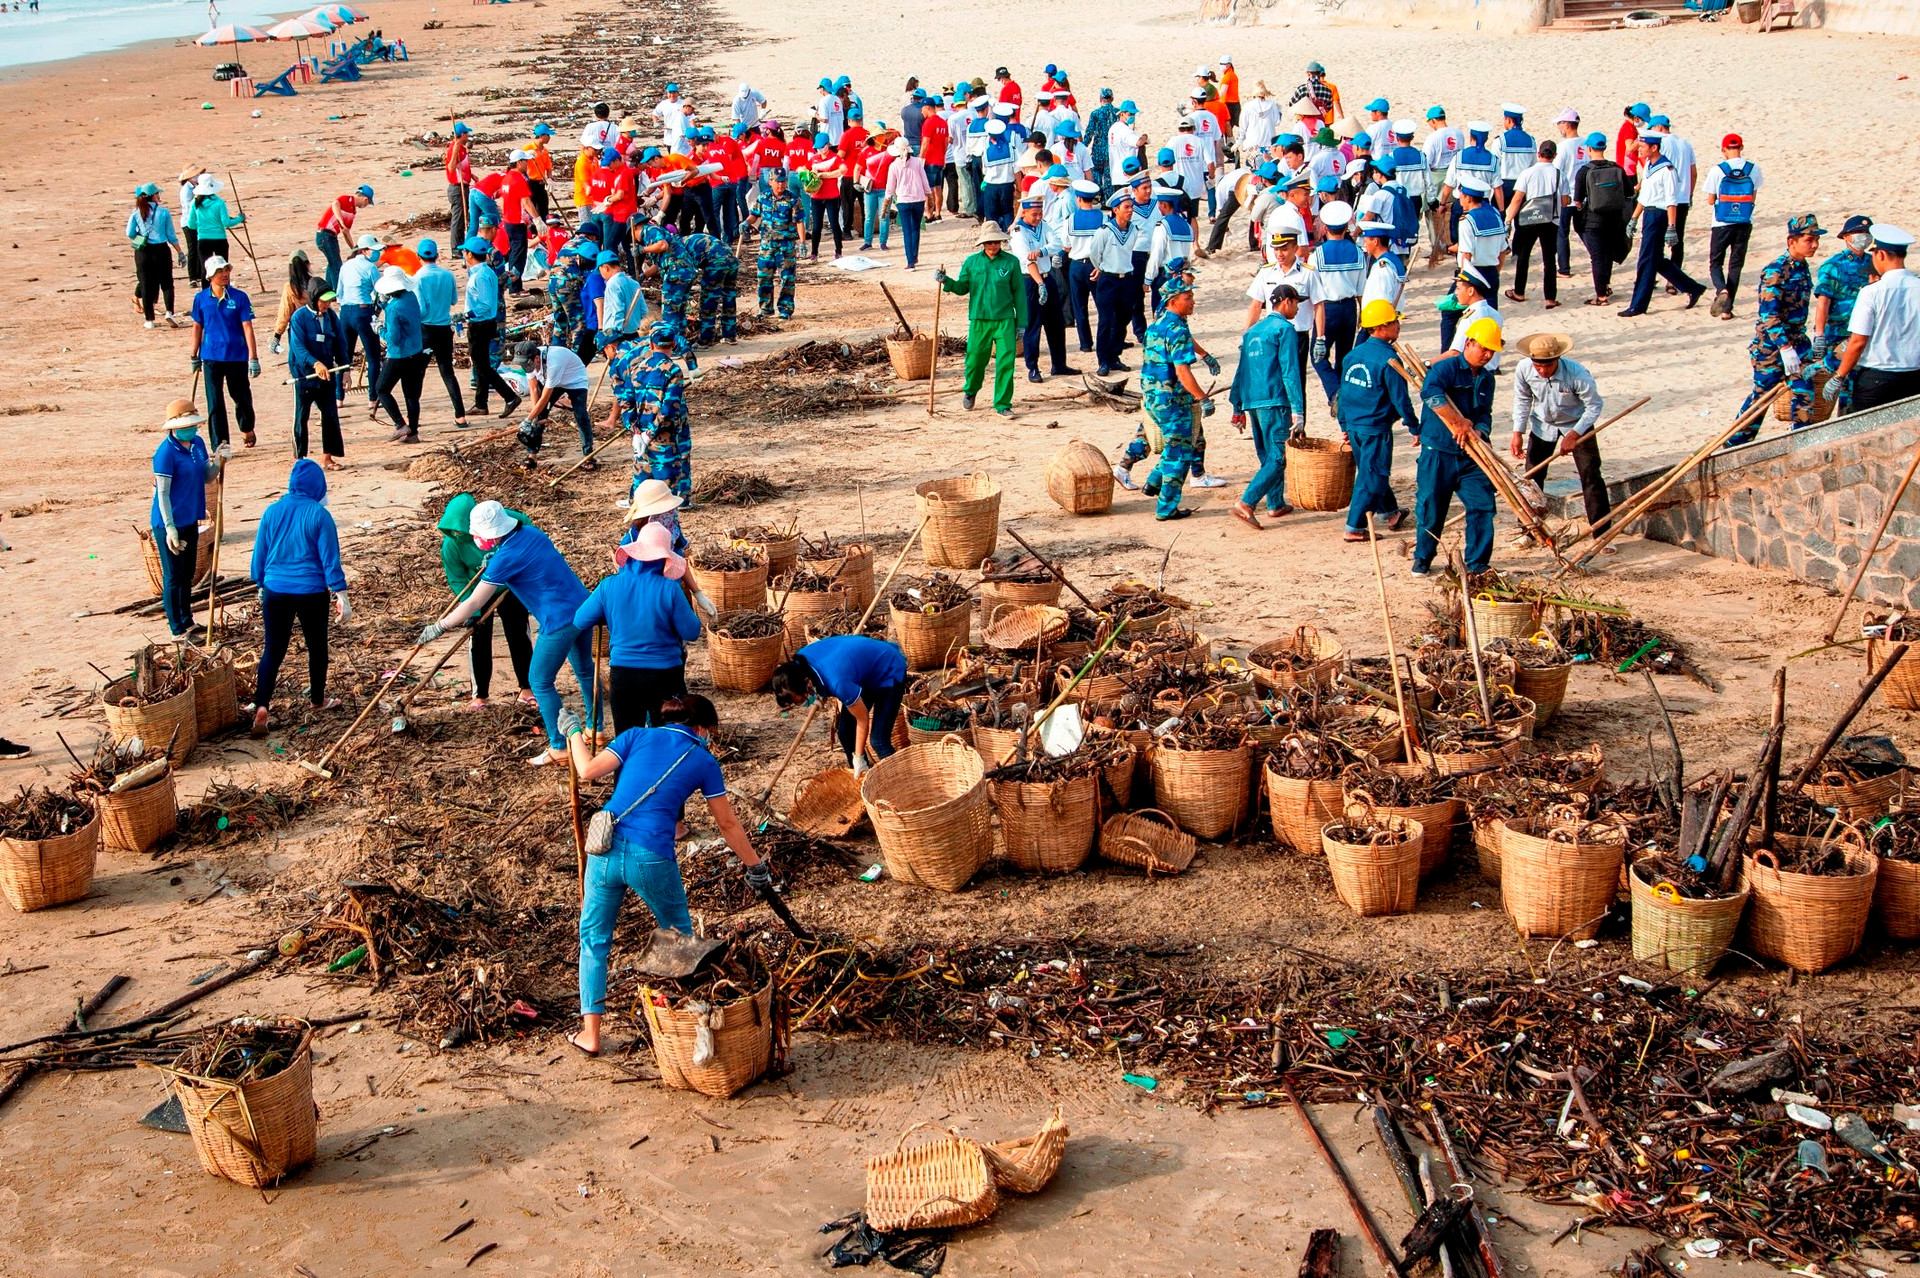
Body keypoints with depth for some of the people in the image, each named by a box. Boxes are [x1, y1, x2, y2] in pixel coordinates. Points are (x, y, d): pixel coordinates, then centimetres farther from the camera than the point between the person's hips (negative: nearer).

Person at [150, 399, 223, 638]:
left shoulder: (197, 444, 3)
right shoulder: (166, 453, -20)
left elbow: (206, 477, 14)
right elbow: (162, 493, -20)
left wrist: (218, 464, -8)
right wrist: (170, 528, -23)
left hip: (190, 520, 8)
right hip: (169, 523, -8)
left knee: (188, 574, 19)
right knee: (173, 577, 2)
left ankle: (187, 621, 33)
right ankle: (178, 629, 11)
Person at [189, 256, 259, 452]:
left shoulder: (239, 297, -5)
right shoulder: (201, 298, 0)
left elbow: (247, 328, -7)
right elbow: (197, 327, 10)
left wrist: (253, 358, -11)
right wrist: (195, 356, 13)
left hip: (237, 356, -1)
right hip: (211, 357, 1)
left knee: (242, 397, 13)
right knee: (215, 402, -4)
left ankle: (247, 430, 40)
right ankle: (221, 443, -2)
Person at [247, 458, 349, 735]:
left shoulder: (272, 512, 0)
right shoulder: (319, 515, -11)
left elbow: (260, 554, 7)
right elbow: (330, 558, -10)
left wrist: (261, 585, 21)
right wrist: (341, 596, -6)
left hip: (276, 591, 3)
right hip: (311, 593, -3)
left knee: (273, 650, 5)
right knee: (316, 646, 17)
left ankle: (261, 707, -11)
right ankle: (318, 699, 34)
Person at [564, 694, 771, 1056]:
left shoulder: (638, 736, 12)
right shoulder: (703, 762, 11)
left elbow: (587, 771, 4)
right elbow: (728, 824, 18)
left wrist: (575, 735, 22)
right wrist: (756, 867, 30)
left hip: (606, 847, 2)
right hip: (651, 858, -2)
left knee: (594, 938, 15)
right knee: (680, 936, 22)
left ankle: (590, 1034, 15)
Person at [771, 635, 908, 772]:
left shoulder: (838, 683, -41)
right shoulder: (800, 659, -21)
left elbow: (862, 720, -25)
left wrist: (859, 759, -12)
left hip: (889, 673, -8)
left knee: (878, 740, -15)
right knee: (845, 732, 5)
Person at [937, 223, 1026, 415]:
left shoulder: (1011, 262, 1)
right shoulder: (971, 262, 4)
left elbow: (1019, 293, 6)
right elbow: (962, 288, 10)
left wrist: (1021, 322, 6)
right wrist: (945, 281, -8)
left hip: (1005, 320, -1)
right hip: (979, 320, 1)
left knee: (1006, 362, -5)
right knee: (975, 359, 7)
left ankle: (1003, 404, 6)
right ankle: (969, 391, 37)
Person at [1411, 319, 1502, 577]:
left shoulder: (1487, 378, 13)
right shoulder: (1446, 367, -10)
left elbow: (1485, 413, 9)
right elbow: (1430, 392, -30)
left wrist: (1478, 432, -15)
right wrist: (1457, 421, -31)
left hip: (1471, 456, 5)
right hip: (1438, 452, -5)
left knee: (1482, 505, -2)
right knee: (1430, 508, 4)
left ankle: (1477, 563, 9)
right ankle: (1422, 559, 24)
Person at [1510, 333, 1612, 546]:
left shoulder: (1577, 373, -33)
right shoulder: (1524, 369, -23)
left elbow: (1594, 406, -20)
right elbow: (1522, 400, -5)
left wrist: (1574, 435, -25)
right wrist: (1518, 433, -9)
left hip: (1577, 425, -3)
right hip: (1542, 425, 3)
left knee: (1591, 476, -9)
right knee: (1532, 477, 5)